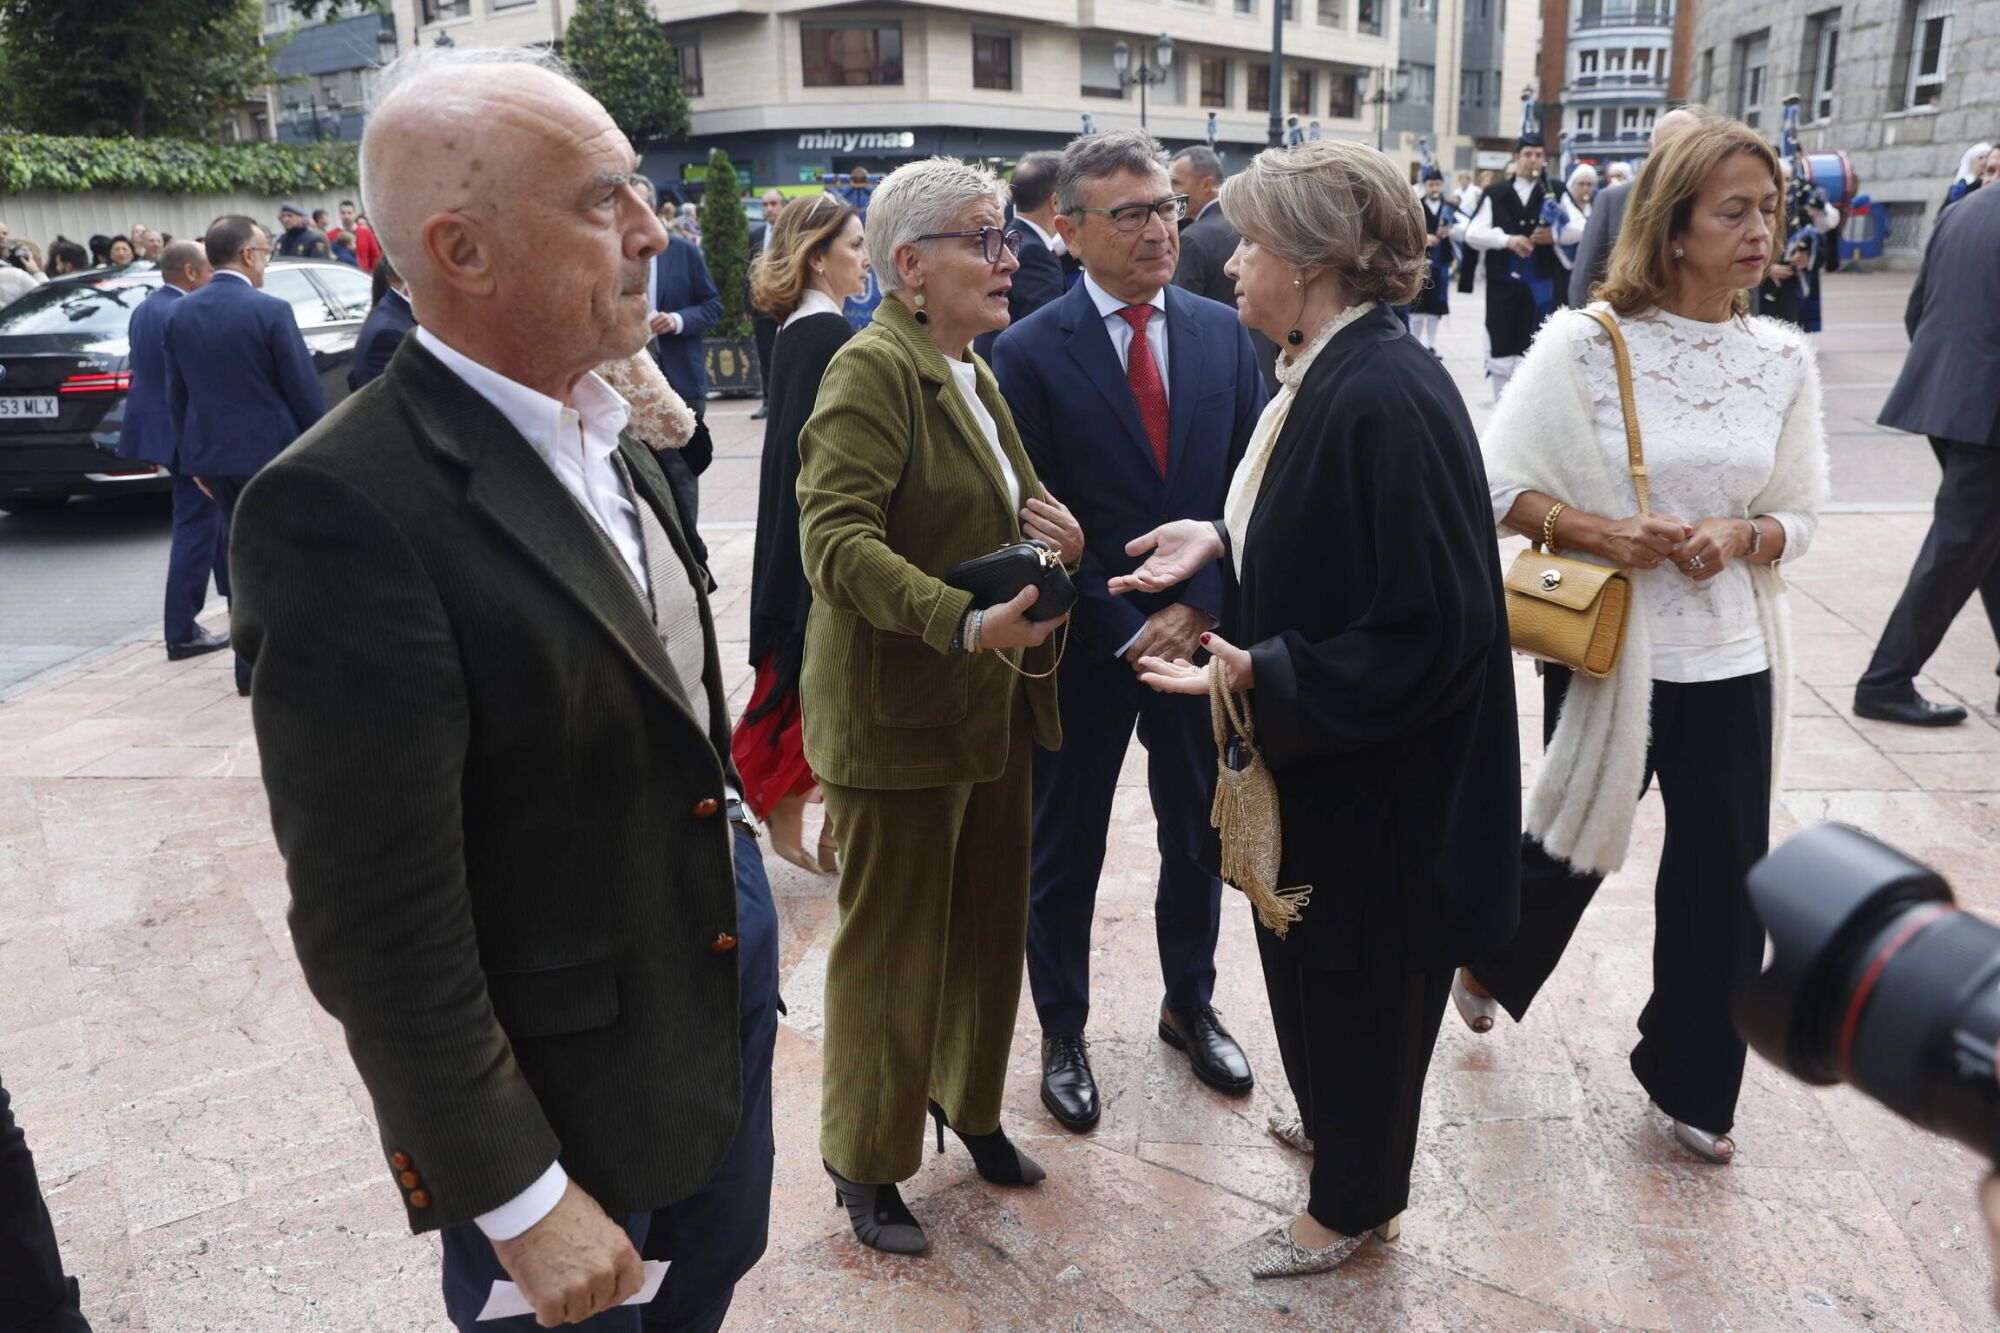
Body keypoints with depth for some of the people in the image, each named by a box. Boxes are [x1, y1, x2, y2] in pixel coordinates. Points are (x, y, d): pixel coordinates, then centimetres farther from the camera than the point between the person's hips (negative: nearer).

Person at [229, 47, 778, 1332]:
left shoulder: (608, 432, 1)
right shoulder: (350, 506, -26)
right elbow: (379, 922, -24)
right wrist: (518, 1200, -18)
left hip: (725, 961, 8)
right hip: (561, 1085, -7)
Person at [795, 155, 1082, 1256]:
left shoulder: (971, 373, 15)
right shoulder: (873, 370, -14)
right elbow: (835, 538, -25)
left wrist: (1059, 539, 3)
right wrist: (962, 623, -34)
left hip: (992, 706, 9)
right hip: (897, 713, -8)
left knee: (989, 926, 18)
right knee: (891, 946, 5)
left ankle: (968, 1102, 40)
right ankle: (865, 1166, 24)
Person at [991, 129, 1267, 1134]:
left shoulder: (1222, 333, 2)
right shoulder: (1030, 353, -9)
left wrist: (1199, 607, -11)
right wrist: (1127, 633, -15)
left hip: (1202, 632, 4)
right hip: (1086, 642, -3)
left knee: (1198, 835, 18)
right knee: (1064, 850, 11)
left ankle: (1190, 1004, 41)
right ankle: (1063, 1032, 32)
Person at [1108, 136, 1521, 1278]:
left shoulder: (1383, 398, -28)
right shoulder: (1331, 371, 2)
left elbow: (1429, 627, -28)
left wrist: (1260, 678, -28)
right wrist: (1221, 538, 3)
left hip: (1382, 776, -9)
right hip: (1323, 747, 9)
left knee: (1356, 970, 11)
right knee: (1315, 958, 25)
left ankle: (1356, 1199, 35)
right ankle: (1344, 1117, 51)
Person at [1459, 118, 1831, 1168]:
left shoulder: (1784, 359, 0)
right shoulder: (1588, 343, -10)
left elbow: (1799, 518, 6)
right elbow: (1496, 484, -8)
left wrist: (1738, 538, -15)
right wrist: (1603, 533, -21)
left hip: (1732, 657, 3)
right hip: (1609, 648, -3)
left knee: (1725, 881, 9)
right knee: (1575, 846, 14)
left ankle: (1688, 1082, 32)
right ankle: (1489, 964, 47)